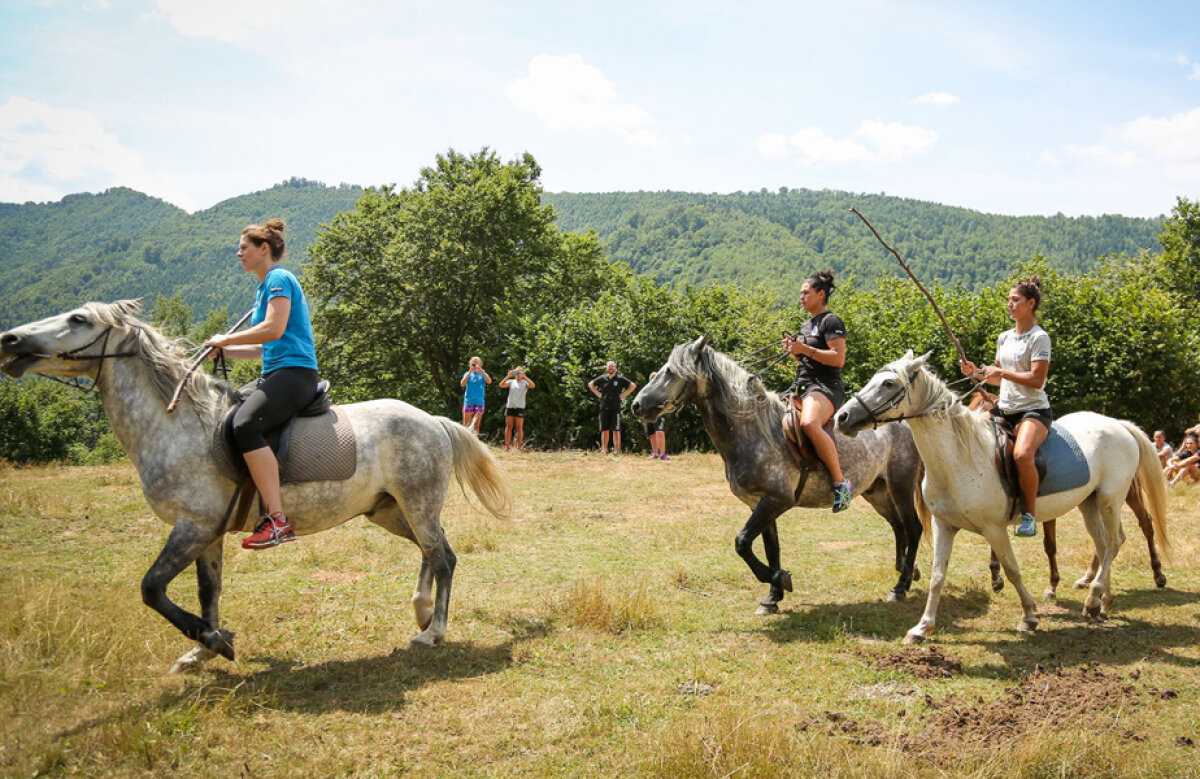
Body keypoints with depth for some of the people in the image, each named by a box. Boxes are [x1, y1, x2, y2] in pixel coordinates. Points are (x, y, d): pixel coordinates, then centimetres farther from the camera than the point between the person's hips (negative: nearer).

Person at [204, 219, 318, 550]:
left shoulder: (279, 279, -5)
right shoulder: (265, 287, 25)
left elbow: (273, 329, -19)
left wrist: (226, 339, -8)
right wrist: (224, 350, 16)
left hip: (294, 372, -11)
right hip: (275, 374, 11)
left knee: (245, 423, -32)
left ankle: (278, 521, -36)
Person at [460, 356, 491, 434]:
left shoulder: (483, 374, 8)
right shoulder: (467, 374, 8)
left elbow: (489, 381, -12)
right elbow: (462, 384, -9)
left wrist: (481, 371, -19)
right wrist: (470, 372, -14)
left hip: (479, 402, 1)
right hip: (469, 401, -1)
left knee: (476, 425, 3)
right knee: (466, 425, -5)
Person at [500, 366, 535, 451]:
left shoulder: (525, 382, 6)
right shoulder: (511, 382, 10)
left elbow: (533, 385, -13)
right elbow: (501, 385, -4)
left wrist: (524, 377, -19)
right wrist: (508, 376, -14)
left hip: (520, 407, -2)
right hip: (510, 406, 2)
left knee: (519, 427, 0)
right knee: (508, 426, 3)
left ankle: (519, 447, 3)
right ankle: (506, 446, 7)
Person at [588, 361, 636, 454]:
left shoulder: (620, 379, 1)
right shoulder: (602, 378, 8)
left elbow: (633, 386, 3)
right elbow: (591, 384, 22)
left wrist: (623, 395, -2)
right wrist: (598, 394, 11)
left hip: (615, 408, -3)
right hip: (604, 407, 3)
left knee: (616, 430, -3)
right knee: (604, 430, 5)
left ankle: (617, 450, -1)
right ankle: (604, 450, 10)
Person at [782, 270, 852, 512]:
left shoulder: (831, 322, -5)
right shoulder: (806, 326, 22)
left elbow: (838, 358, -17)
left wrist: (805, 349, -18)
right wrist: (794, 350, 10)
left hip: (824, 387, -10)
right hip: (801, 385, 10)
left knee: (809, 424, -37)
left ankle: (841, 482, -29)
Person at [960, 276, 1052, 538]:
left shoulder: (1039, 337, -7)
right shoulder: (1004, 337, 15)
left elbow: (1037, 380, -17)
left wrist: (1001, 372, -17)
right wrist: (977, 372, 5)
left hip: (1033, 410, -8)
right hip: (1004, 409, 8)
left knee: (1022, 454, -34)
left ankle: (1029, 514, -18)